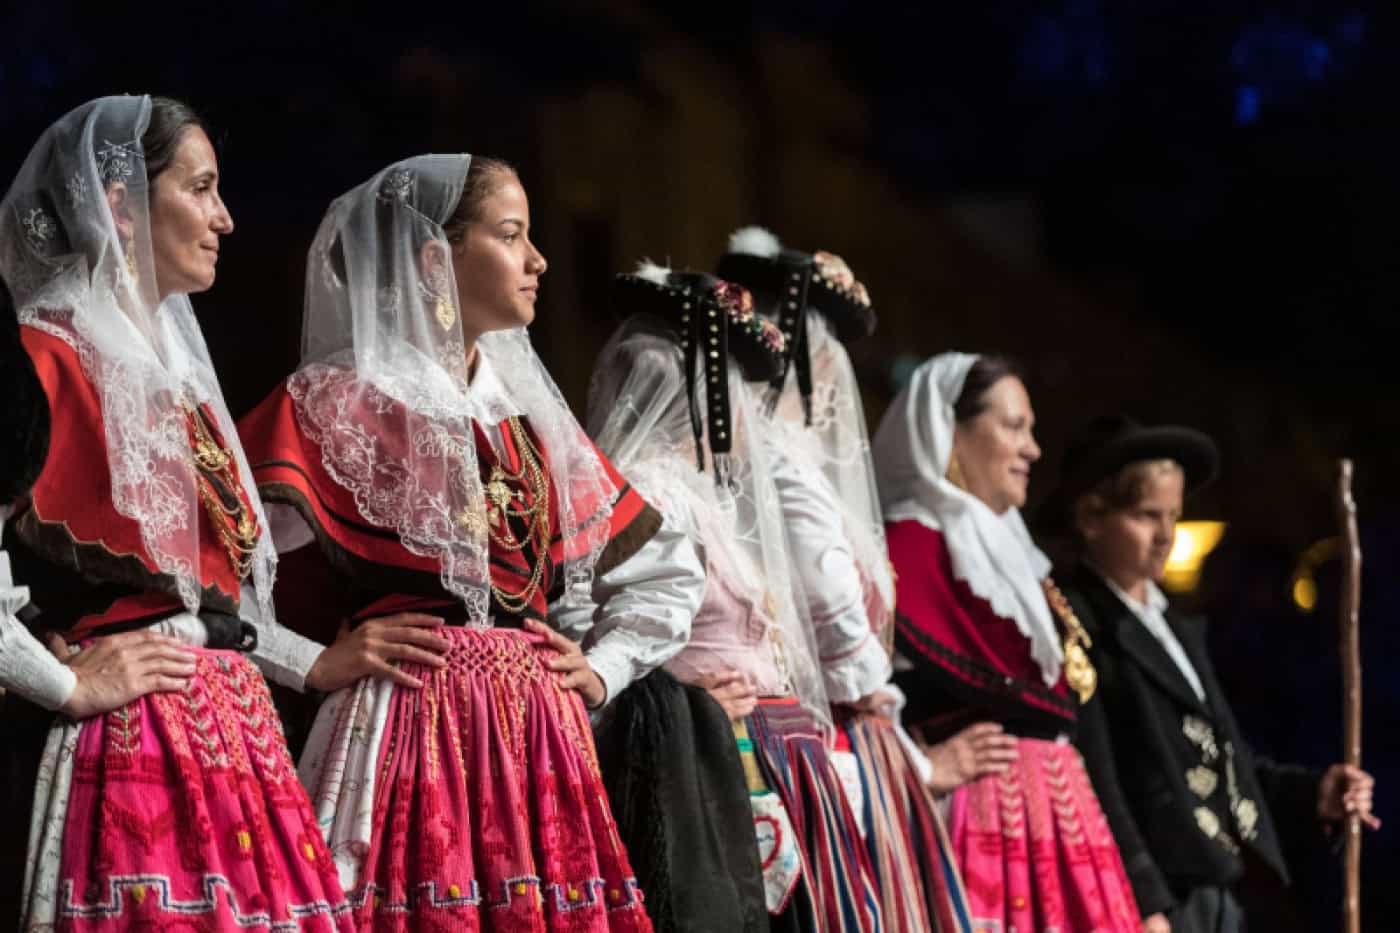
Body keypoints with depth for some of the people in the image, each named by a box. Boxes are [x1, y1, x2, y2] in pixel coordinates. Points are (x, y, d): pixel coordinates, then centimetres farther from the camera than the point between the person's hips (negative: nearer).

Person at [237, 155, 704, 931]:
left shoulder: (528, 412, 18)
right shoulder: (332, 403, -1)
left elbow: (666, 570, 27)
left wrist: (600, 671, 13)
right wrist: (321, 656, -15)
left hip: (538, 745, 6)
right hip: (402, 741, -6)